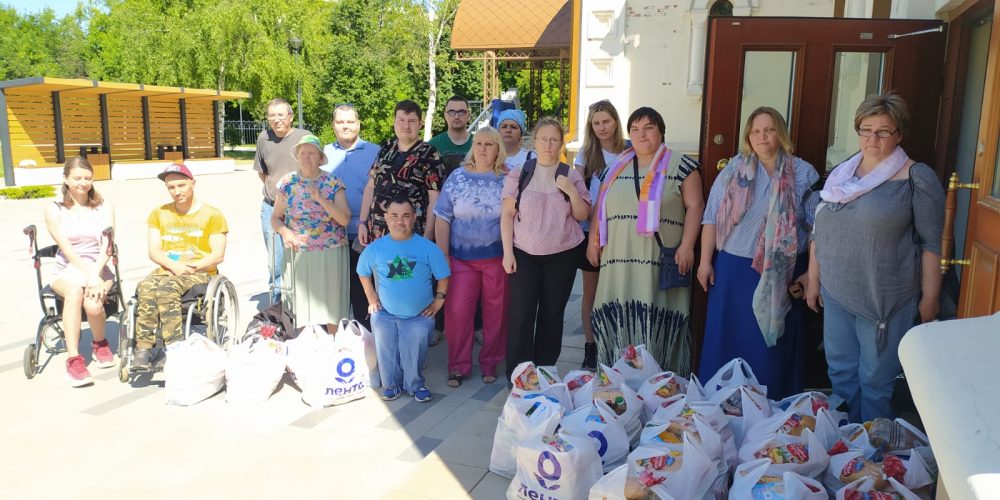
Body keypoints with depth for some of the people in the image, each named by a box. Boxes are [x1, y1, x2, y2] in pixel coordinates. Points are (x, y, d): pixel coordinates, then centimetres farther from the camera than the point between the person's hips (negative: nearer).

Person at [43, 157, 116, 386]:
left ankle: (99, 344, 2)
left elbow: (107, 246, -6)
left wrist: (95, 274, -23)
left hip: (99, 269, 0)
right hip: (66, 271, 0)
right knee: (74, 290, -36)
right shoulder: (54, 209, 2)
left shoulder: (104, 206, 4)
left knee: (93, 303, -32)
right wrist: (89, 275, -22)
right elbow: (67, 249, -9)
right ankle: (73, 359, -33)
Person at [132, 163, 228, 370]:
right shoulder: (159, 214, 20)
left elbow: (218, 255, -1)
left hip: (200, 274, -3)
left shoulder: (212, 214, 8)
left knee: (166, 287, -36)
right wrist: (174, 266, -12)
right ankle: (143, 348, -34)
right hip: (166, 272, 3)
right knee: (146, 286, -33)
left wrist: (193, 266, -17)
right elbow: (154, 251, 8)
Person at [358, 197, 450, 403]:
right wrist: (372, 299, 11)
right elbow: (364, 274, 17)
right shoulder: (375, 248, 0)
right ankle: (392, 384, 0)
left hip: (420, 315, -1)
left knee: (416, 337, -25)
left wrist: (438, 301, 1)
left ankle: (415, 384, 1)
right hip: (386, 313, 2)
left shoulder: (428, 248, -5)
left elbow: (443, 277, 6)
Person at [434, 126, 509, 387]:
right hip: (461, 258, 1)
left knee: (495, 313, 6)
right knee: (457, 311, -3)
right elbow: (443, 218, 3)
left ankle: (490, 362, 23)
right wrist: (443, 255, -3)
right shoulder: (457, 177, 4)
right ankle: (458, 365, 12)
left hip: (497, 258, 0)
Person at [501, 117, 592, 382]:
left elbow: (582, 215, 7)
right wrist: (507, 251, -6)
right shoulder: (518, 174, 1)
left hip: (562, 255, 2)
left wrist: (572, 192, -11)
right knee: (521, 314, -7)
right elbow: (507, 214, 1)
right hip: (525, 254, -1)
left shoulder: (571, 175, 5)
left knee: (552, 313, 7)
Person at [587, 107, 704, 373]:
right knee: (618, 320, 2)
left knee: (657, 321, -6)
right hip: (620, 260, 4)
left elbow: (695, 206, -2)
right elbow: (600, 207, 19)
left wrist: (687, 246, -11)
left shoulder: (680, 164, 3)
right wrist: (593, 241, 11)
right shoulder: (617, 167, 17)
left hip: (661, 260, -4)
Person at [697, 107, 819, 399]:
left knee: (772, 345, 8)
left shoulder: (803, 174, 1)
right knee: (728, 340, 8)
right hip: (733, 269, 1)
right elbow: (712, 217, 2)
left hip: (782, 274, -1)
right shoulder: (734, 170, 4)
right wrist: (705, 261, -2)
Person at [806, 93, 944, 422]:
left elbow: (931, 243, -8)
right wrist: (813, 279, 14)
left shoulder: (917, 179, -9)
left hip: (886, 300, -5)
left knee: (875, 383, 6)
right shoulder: (841, 175, 8)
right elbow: (818, 232, 14)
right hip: (836, 295, 5)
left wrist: (929, 299, -8)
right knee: (841, 375, 16)